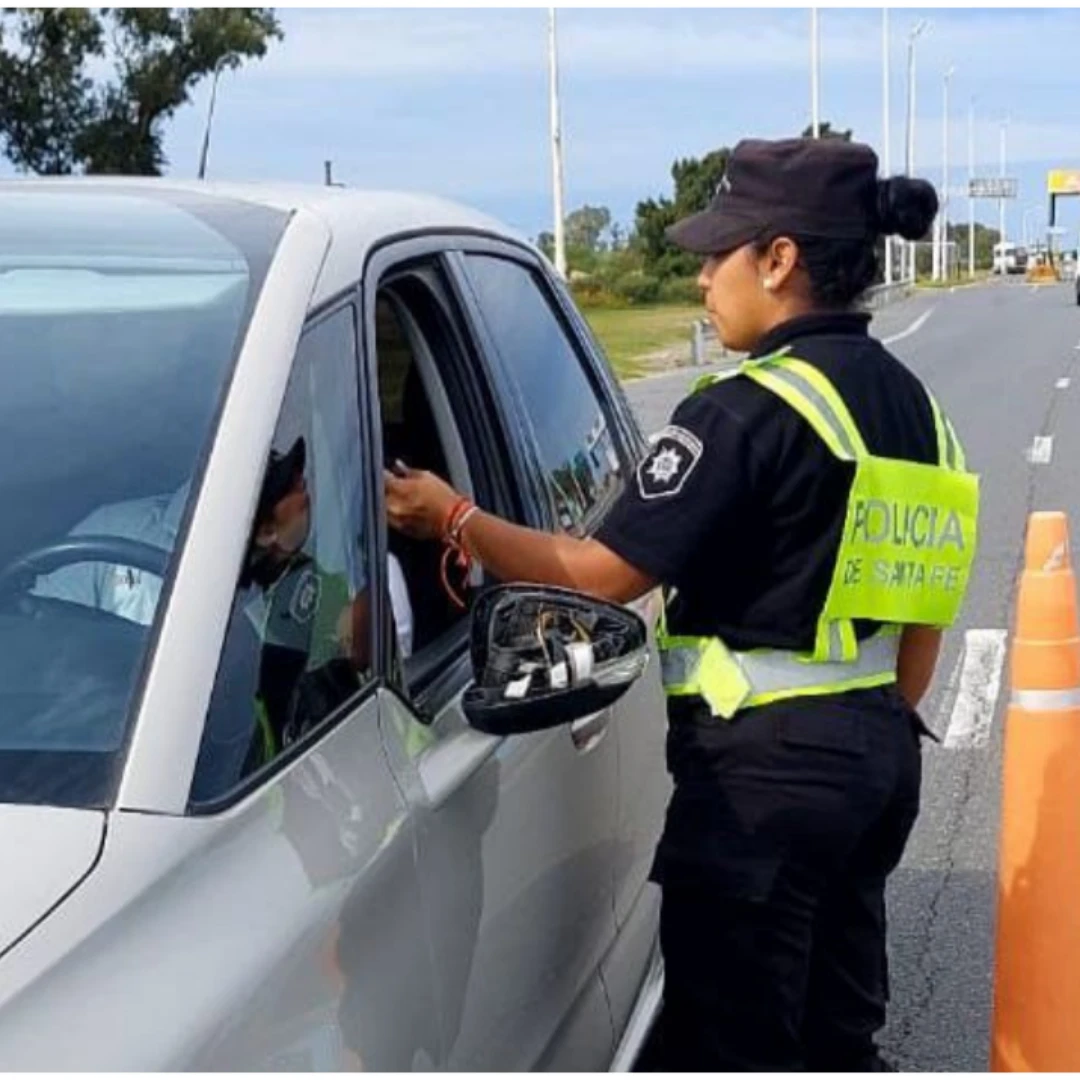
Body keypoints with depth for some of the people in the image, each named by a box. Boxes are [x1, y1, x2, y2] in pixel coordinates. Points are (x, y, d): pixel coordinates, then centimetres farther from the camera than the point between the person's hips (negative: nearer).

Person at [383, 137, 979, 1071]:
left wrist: (453, 519, -7)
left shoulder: (747, 410, -18)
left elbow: (605, 573, -18)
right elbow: (921, 610, 13)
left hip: (767, 761, -9)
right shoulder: (909, 404, 9)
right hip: (876, 749, 9)